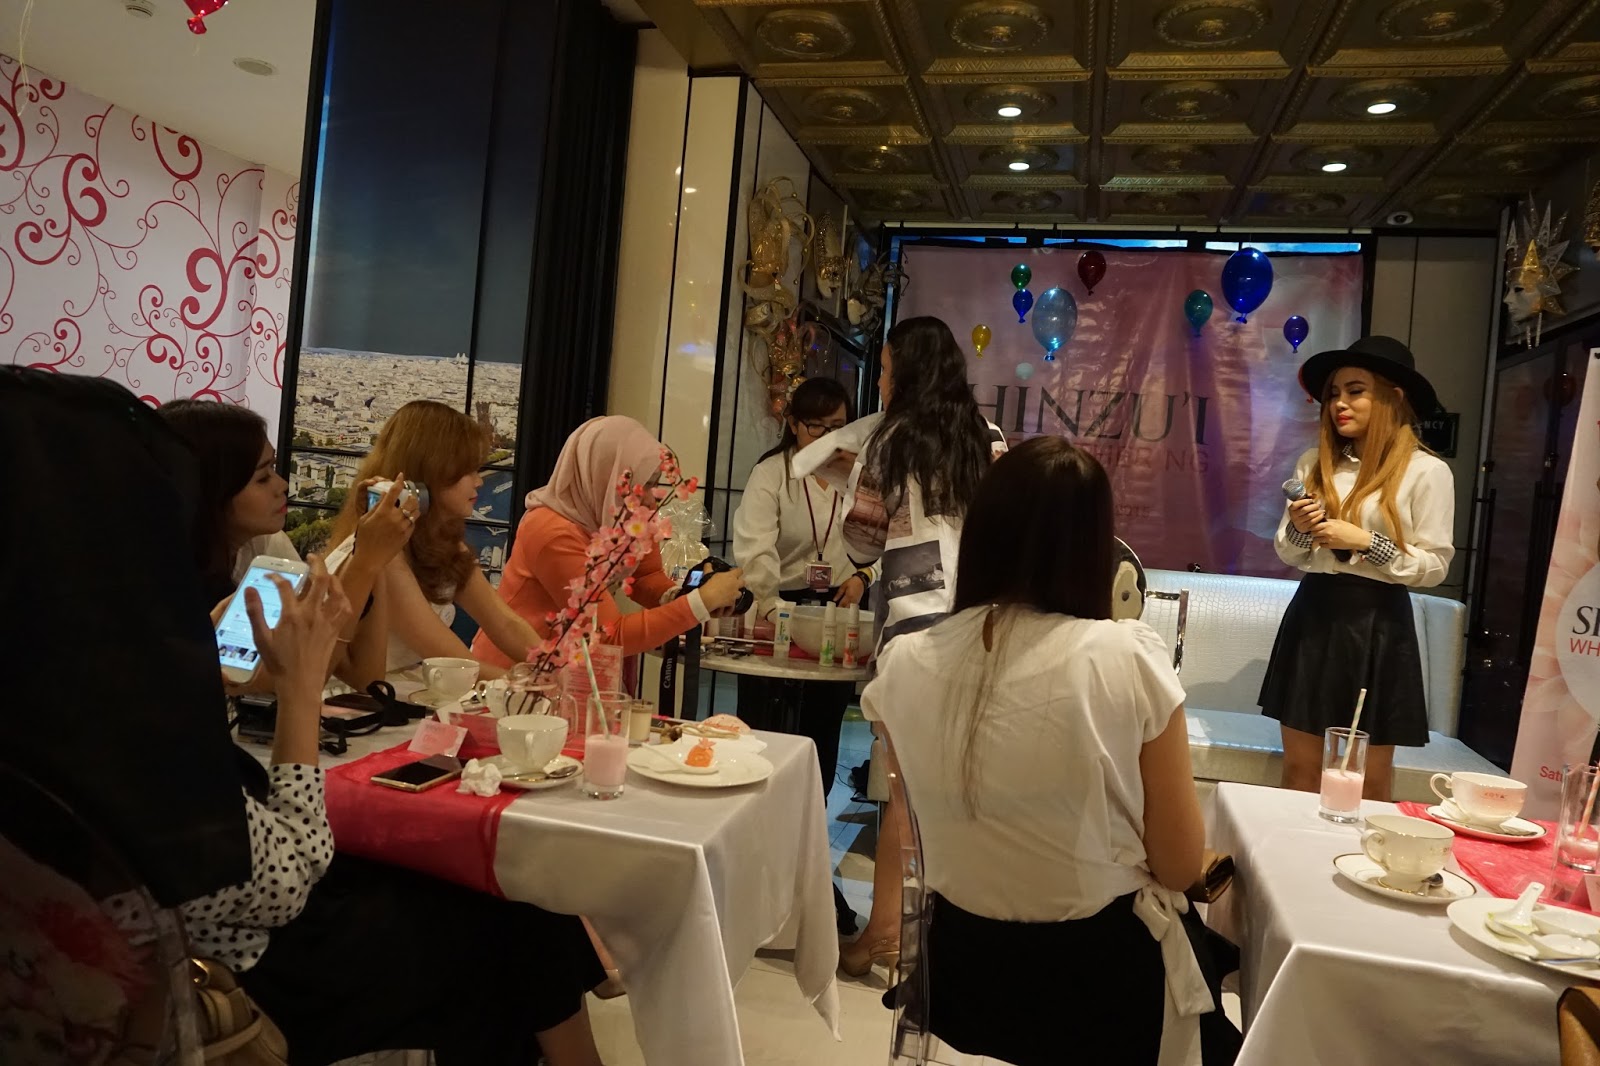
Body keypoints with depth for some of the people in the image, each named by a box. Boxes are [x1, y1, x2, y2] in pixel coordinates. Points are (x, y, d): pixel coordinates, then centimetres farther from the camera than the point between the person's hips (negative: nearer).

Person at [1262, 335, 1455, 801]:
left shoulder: (1427, 471, -5)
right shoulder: (1314, 463, 7)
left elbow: (1434, 565, -7)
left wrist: (1365, 541, -17)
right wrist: (1298, 529, -10)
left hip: (1377, 623, -3)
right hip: (1313, 614, 4)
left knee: (1371, 777, 7)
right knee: (1299, 766, 9)